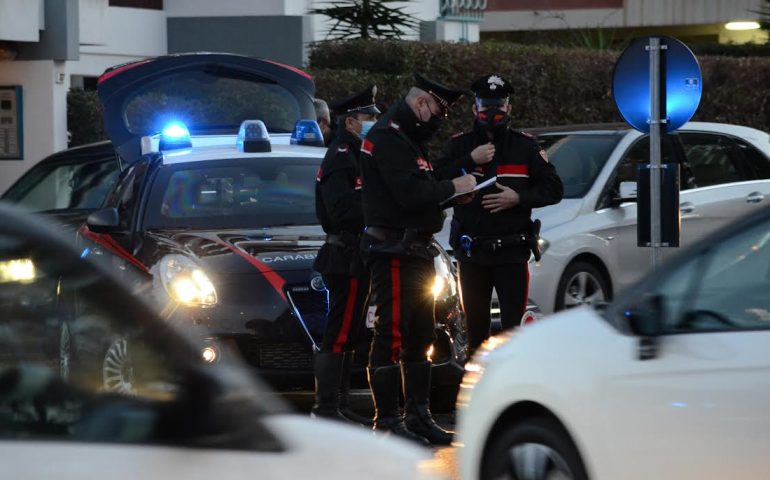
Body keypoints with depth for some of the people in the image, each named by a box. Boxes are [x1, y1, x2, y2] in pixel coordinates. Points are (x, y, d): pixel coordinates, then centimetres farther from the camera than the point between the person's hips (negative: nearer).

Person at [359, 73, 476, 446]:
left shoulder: (408, 138, 21)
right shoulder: (388, 136, -14)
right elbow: (410, 193, -24)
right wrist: (453, 187, -12)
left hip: (416, 250, 11)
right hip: (393, 250, -11)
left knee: (420, 337, 15)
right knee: (391, 335, -10)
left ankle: (418, 416, 23)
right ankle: (387, 422, -9)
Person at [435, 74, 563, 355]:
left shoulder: (525, 146, 6)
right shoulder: (459, 146, 7)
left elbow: (553, 189, 3)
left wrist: (519, 198, -13)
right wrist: (470, 161, -19)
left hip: (512, 251, -2)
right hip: (471, 252, 2)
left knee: (514, 326, -8)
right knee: (475, 328, 10)